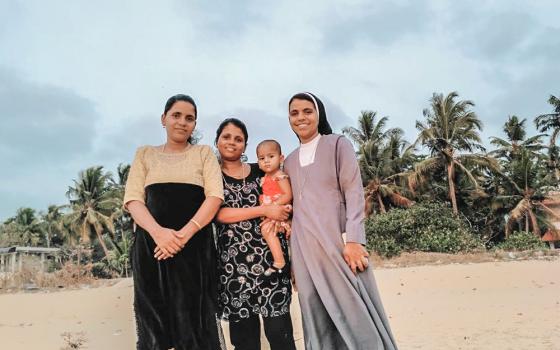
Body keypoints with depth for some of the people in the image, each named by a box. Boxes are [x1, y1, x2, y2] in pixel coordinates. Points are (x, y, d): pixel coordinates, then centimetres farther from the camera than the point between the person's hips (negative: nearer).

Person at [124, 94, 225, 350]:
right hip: (151, 244, 2)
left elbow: (215, 196, -2)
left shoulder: (204, 153, 12)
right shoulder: (145, 154, 15)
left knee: (194, 318, -3)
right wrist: (158, 232, -16)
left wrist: (184, 234, -16)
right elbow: (133, 198, 3)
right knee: (154, 318, 4)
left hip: (195, 245, -1)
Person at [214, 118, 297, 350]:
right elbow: (219, 214, -8)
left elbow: (285, 200, 21)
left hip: (270, 256, 1)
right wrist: (265, 210, -13)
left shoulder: (261, 172, 12)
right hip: (234, 261, -1)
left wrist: (284, 218, -3)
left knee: (279, 329, -3)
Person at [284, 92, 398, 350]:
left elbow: (354, 191, -5)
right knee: (317, 321, 8)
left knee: (355, 312, -1)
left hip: (337, 242, -4)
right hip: (305, 251, 4)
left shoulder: (337, 144, 4)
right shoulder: (289, 161, 17)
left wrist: (354, 240, -16)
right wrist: (292, 258, 12)